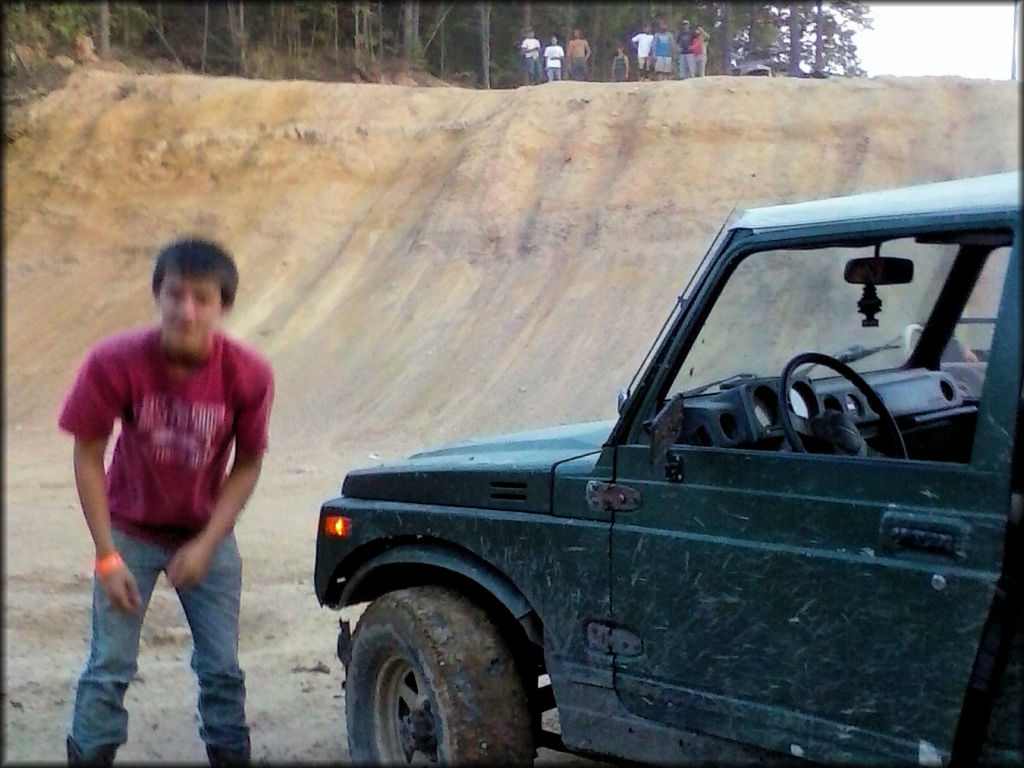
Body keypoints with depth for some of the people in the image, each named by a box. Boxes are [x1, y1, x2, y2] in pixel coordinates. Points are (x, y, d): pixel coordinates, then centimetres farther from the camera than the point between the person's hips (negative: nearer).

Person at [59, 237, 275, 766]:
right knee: (109, 668, 0)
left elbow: (247, 464, -9)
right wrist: (107, 557, -18)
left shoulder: (249, 374, -22)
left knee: (222, 669, 6)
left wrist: (205, 545, -16)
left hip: (206, 536, 1)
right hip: (130, 533, -1)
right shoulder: (115, 362, -26)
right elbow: (88, 456, -16)